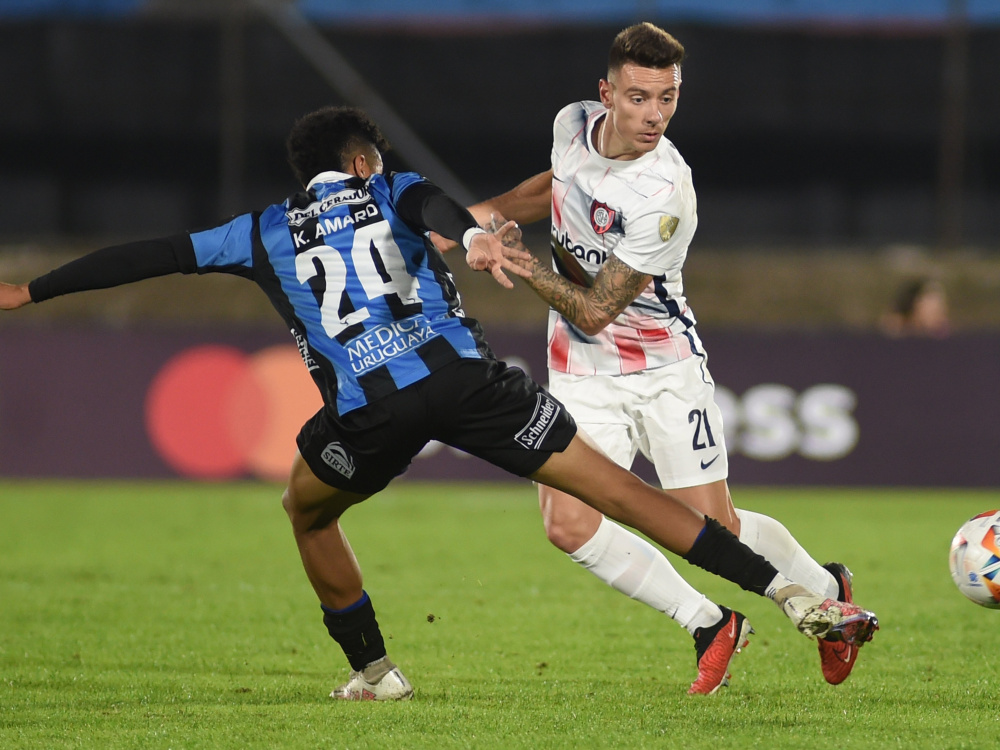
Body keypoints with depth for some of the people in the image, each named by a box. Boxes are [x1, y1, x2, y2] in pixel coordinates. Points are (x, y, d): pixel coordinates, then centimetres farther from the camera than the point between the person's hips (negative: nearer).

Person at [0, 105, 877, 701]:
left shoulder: (263, 234, 25)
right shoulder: (394, 193, 21)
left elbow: (147, 257, 28)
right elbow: (435, 207, -4)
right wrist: (471, 237, -27)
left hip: (367, 406, 0)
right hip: (462, 374, 0)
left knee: (308, 510, 33)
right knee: (619, 488, 0)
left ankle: (373, 670, 30)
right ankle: (794, 596, -8)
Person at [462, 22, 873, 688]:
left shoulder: (664, 195, -28)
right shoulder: (574, 123, -8)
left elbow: (594, 312, -24)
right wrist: (488, 212, 5)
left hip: (665, 365, -5)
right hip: (583, 372, 5)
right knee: (568, 522, -13)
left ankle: (827, 589, 30)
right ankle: (708, 624, 5)